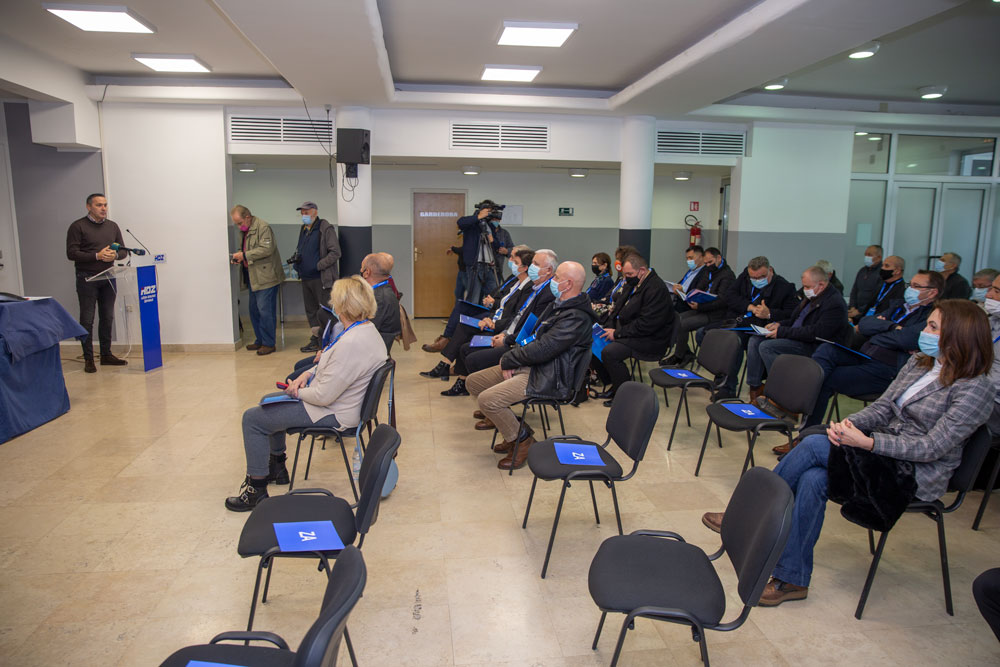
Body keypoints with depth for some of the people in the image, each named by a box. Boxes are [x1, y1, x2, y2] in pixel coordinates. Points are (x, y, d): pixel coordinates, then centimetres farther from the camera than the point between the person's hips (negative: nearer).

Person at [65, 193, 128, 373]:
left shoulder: (112, 226, 12)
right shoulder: (78, 226, -3)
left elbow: (123, 251, 12)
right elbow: (71, 253, -9)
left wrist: (115, 255, -10)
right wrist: (97, 256, -19)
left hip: (108, 277, 5)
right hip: (87, 278, -5)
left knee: (107, 317, 9)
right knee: (87, 319, -2)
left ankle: (106, 354, 18)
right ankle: (88, 359, 4)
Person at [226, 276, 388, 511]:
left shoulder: (351, 344, -33)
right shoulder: (367, 329, 0)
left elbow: (323, 396, -29)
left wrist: (296, 392, -10)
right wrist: (309, 373, 0)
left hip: (333, 413, -11)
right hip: (335, 399, 11)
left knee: (253, 418, -4)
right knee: (270, 401, 27)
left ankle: (256, 489, 8)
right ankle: (276, 467, 41)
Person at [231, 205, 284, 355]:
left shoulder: (263, 227, -12)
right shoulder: (245, 231, 17)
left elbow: (266, 249, -21)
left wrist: (244, 255, -19)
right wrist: (239, 258, 8)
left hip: (266, 278, -9)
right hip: (253, 279, 9)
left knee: (265, 311, -7)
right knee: (254, 311, 13)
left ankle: (269, 343, 1)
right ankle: (260, 340, 23)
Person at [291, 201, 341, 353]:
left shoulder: (326, 228, -9)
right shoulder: (303, 229, 15)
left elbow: (335, 253, -15)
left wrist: (318, 266, -17)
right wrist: (296, 256, 6)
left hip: (321, 279, -8)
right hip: (306, 278, 8)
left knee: (324, 312, -6)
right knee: (311, 310, 14)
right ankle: (315, 340, 24)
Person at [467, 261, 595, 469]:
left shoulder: (577, 318, -21)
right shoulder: (557, 304, 13)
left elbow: (541, 350, -25)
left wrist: (508, 360, -11)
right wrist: (510, 358, 0)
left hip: (547, 378, -11)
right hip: (529, 366, 11)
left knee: (487, 399, -23)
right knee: (474, 381, 9)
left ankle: (523, 441, -2)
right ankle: (512, 429, 16)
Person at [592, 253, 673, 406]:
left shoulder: (656, 289, -19)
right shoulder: (632, 283, 11)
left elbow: (647, 324, -25)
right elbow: (618, 307, 18)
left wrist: (618, 333, -21)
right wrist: (608, 326, -1)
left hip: (650, 340, -10)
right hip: (627, 331, 10)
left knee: (609, 352, -28)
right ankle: (612, 385, 8)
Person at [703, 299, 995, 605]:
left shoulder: (975, 388, -12)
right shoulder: (918, 364, 11)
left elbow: (933, 447, -19)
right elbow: (882, 408, 9)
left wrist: (867, 442, -26)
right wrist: (848, 423, -12)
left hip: (916, 475, -6)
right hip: (886, 450, 7)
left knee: (813, 445, -26)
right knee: (813, 479, -25)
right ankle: (793, 580, -15)